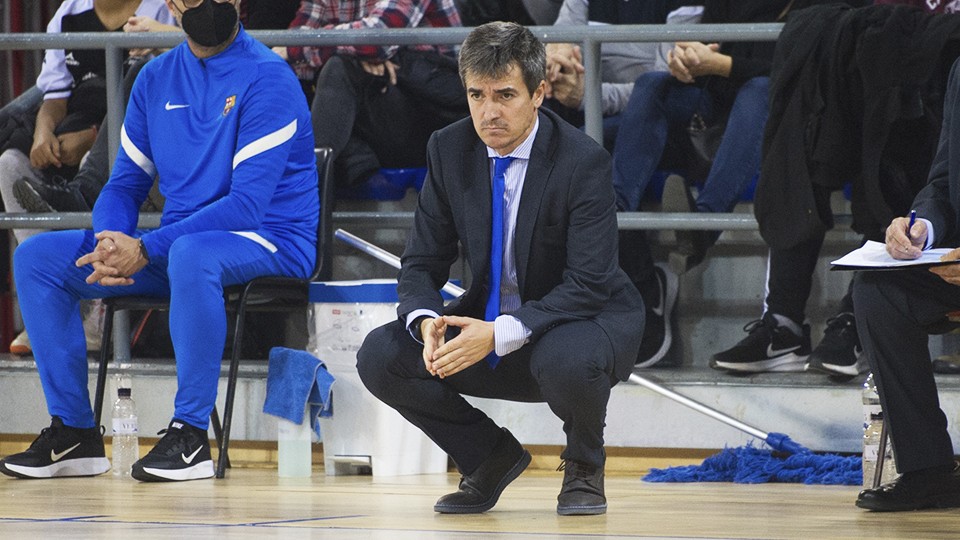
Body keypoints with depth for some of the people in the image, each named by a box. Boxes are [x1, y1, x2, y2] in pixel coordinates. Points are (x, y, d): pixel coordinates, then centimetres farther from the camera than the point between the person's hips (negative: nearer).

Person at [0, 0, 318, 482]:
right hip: (179, 242, 7)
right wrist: (111, 246, -13)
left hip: (270, 243, -7)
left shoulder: (266, 78, -13)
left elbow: (249, 202, -20)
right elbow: (125, 184, 11)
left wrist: (145, 250, -26)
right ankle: (74, 432, -6)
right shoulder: (156, 79, 10)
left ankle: (190, 435, -31)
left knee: (190, 254, -41)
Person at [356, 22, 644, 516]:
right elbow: (421, 263, -2)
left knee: (566, 361, -40)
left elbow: (588, 285, -24)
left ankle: (583, 469, -4)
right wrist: (427, 322, -26)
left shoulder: (583, 161, -20)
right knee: (379, 357, -16)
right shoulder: (449, 151, -5)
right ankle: (490, 456, 7)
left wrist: (500, 335, -36)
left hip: (584, 320, -5)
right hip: (487, 322, 5)